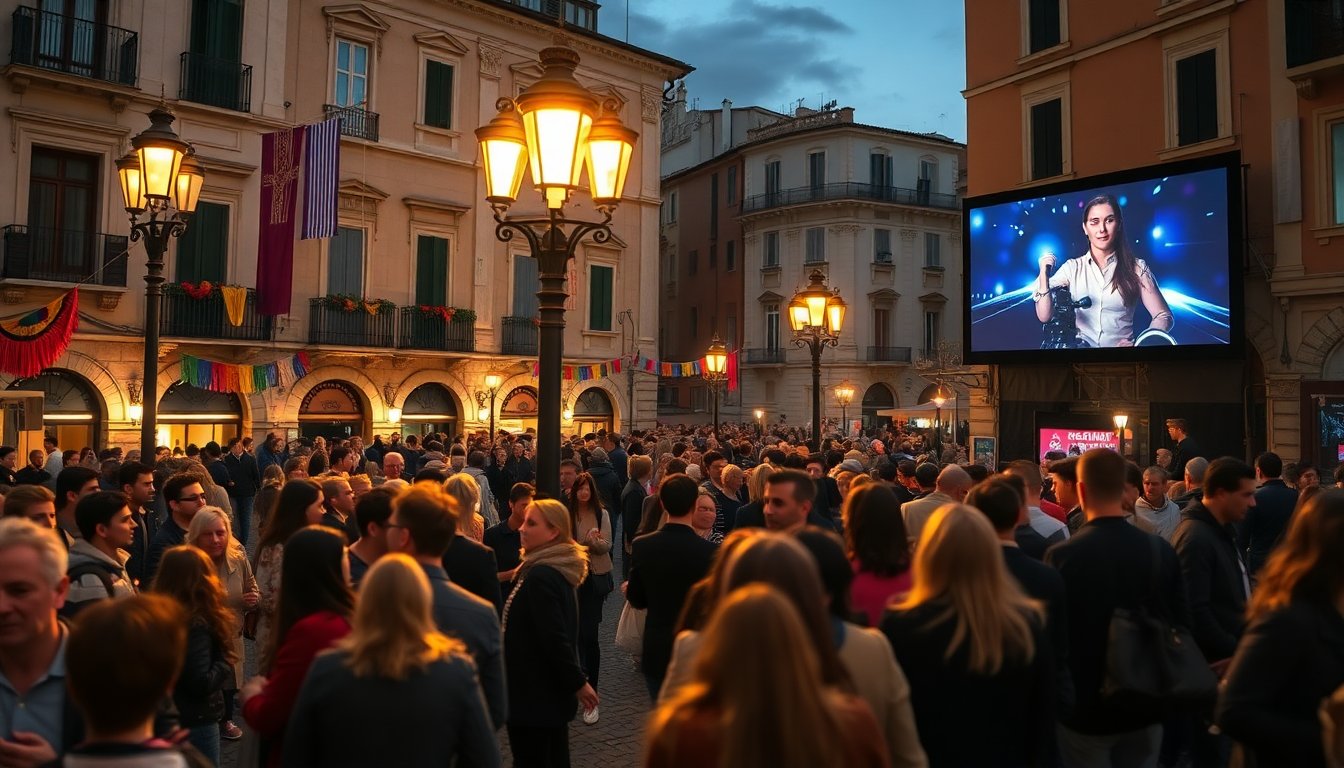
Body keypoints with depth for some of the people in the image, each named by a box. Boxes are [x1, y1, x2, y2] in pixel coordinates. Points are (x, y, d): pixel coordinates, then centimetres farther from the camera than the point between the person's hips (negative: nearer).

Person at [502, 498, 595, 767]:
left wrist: (578, 682, -19)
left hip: (534, 696, -10)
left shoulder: (540, 577, -24)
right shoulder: (558, 569, 7)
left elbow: (554, 638, -26)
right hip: (551, 692, 10)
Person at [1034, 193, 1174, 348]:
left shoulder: (1136, 268, 4)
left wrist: (1138, 343, -17)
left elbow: (1164, 316, 2)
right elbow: (1044, 316, -1)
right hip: (1080, 345, -1)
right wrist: (1044, 275, -15)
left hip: (1121, 345, 1)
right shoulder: (1072, 267, 6)